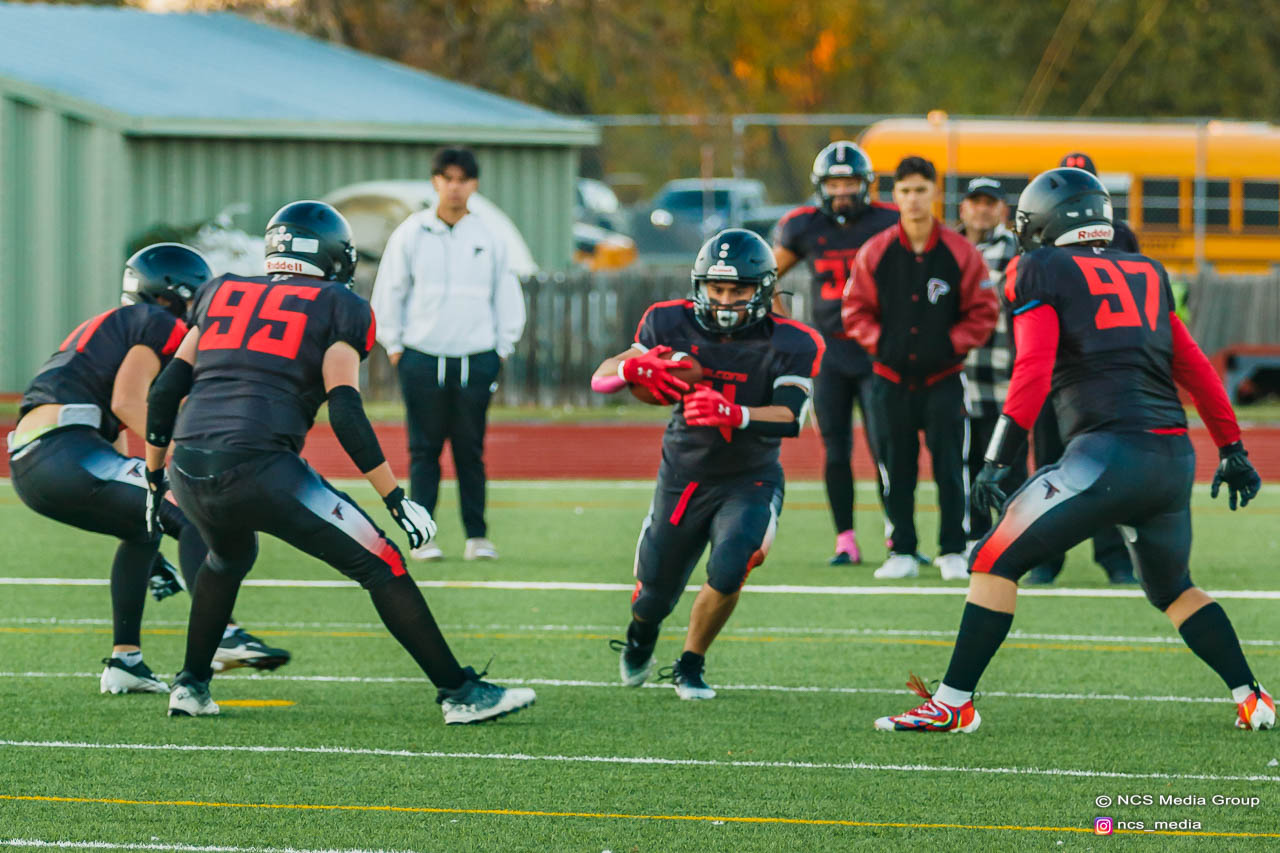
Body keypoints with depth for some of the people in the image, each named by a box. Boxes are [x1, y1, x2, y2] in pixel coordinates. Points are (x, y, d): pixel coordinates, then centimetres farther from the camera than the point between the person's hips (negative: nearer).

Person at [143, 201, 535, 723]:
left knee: (229, 559, 37)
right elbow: (345, 413, -5)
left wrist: (155, 478, 28)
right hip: (259, 467, -5)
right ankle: (460, 693, 2)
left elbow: (165, 392, 18)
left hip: (190, 473, 5)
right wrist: (397, 500, -3)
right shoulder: (337, 308, 7)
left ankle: (191, 687, 36)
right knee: (380, 567, 4)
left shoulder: (223, 294, 21)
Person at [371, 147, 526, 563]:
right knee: (424, 450, 0)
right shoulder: (410, 234, 4)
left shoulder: (489, 239, 7)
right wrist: (394, 346, 3)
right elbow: (388, 293, 7)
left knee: (471, 452, 2)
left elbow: (506, 297, 14)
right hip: (422, 358, -1)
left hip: (476, 360, 1)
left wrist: (502, 349, 9)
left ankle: (477, 536, 8)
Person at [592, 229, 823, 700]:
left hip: (749, 482, -2)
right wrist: (634, 368, -35)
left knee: (727, 573, -25)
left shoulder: (788, 344, -15)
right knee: (655, 593, 9)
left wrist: (734, 415, -47)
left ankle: (690, 665, 1)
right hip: (682, 478, 2)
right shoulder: (674, 326, -9)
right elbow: (600, 378, -10)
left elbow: (790, 417, -28)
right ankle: (641, 634, 48)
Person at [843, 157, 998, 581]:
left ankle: (953, 551, 4)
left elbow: (982, 312, 2)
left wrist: (952, 343, -8)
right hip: (891, 377, 2)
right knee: (895, 469, 5)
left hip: (943, 377, -2)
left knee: (950, 467, -4)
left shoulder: (960, 253, -3)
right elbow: (856, 308, 9)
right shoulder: (875, 253, 1)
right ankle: (902, 552, 13)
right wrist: (879, 342, -5)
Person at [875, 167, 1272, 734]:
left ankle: (954, 703, -2)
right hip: (1175, 456, 6)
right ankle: (1251, 700, 22)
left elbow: (1033, 372, -8)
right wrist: (1231, 449, 30)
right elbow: (1195, 369, 23)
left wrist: (998, 461, -11)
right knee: (1172, 587, 27)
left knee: (996, 564, 2)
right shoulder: (1148, 274, 21)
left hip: (1108, 449, -6)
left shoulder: (1041, 270, 4)